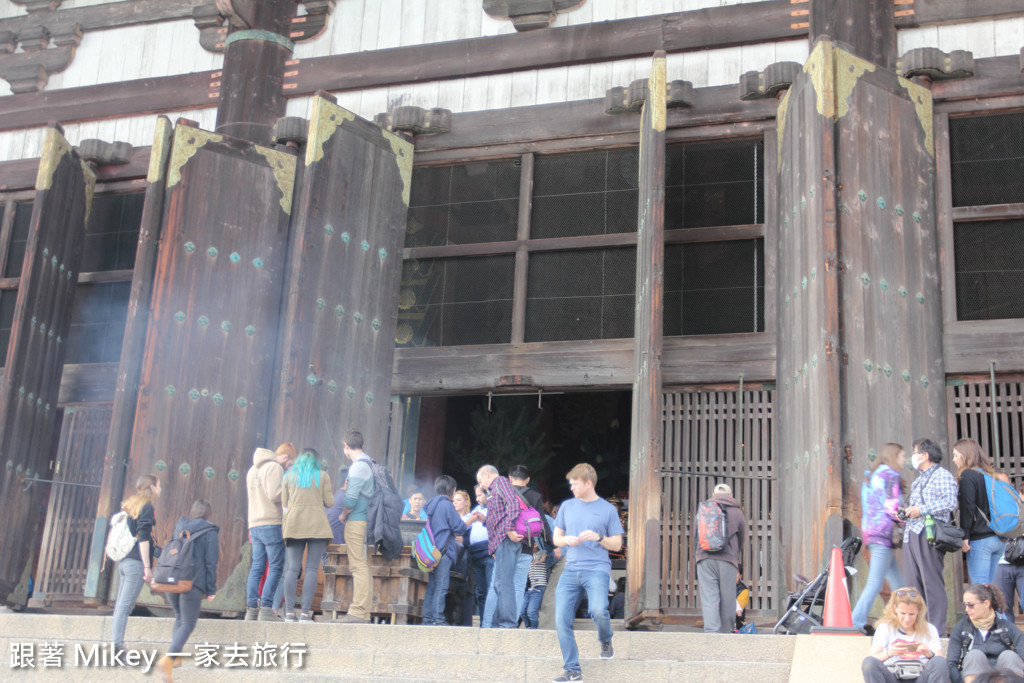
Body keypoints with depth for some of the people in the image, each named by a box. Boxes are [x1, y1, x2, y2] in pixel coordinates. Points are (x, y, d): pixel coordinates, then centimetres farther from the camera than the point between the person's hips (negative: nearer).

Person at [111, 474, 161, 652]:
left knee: (121, 605, 8)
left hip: (123, 561, 8)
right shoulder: (147, 507, -7)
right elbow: (143, 538, -14)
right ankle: (117, 645, -11)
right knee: (125, 605, -9)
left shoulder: (129, 506, 18)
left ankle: (116, 642, 9)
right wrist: (147, 567, -14)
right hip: (136, 563, -8)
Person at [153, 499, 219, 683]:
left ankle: (175, 656, 15)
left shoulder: (179, 527, 14)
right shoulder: (210, 532, -1)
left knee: (179, 618, 23)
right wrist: (211, 589, 1)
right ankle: (167, 658, -22)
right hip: (192, 583, -5)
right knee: (188, 623, -3)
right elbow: (210, 563, -3)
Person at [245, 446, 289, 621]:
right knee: (276, 568, -5)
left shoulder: (252, 470, 21)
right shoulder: (274, 467, -6)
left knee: (257, 567, 6)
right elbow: (274, 494, -17)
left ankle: (251, 609, 3)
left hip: (255, 525, 8)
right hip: (272, 523, -8)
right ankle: (266, 609, -12)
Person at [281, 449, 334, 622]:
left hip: (294, 525, 2)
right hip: (317, 525, -2)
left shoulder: (289, 476, 12)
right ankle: (305, 612, -9)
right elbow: (329, 502, 3)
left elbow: (284, 503, 11)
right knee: (311, 569, -4)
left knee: (292, 569, 1)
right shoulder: (323, 476, 7)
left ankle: (289, 611, -7)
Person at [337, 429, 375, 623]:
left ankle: (358, 612, -10)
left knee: (359, 566, -9)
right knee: (363, 565, 11)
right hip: (366, 520, 9)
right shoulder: (368, 463, 16)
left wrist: (343, 516, -1)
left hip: (356, 521, -9)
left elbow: (351, 500, -17)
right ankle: (364, 610, 15)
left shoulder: (358, 467, -12)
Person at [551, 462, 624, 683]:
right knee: (561, 620, -6)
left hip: (597, 568, -4)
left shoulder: (607, 509, 3)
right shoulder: (567, 506, 12)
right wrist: (566, 540, -4)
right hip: (571, 571, 4)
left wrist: (598, 537, -13)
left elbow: (616, 545, 6)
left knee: (598, 610, -28)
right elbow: (556, 538, 18)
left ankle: (606, 641, 6)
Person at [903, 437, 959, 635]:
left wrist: (922, 510, -17)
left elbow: (950, 502, -16)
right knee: (911, 583, 7)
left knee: (932, 583, -8)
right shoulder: (918, 480, 26)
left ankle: (937, 630, -5)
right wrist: (905, 512, 14)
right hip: (911, 535, 9)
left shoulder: (942, 476, -2)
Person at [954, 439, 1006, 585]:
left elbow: (967, 508, -14)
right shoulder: (991, 475, 14)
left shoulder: (968, 475, -8)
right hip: (998, 539, 8)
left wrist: (964, 536, -11)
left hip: (980, 540, -8)